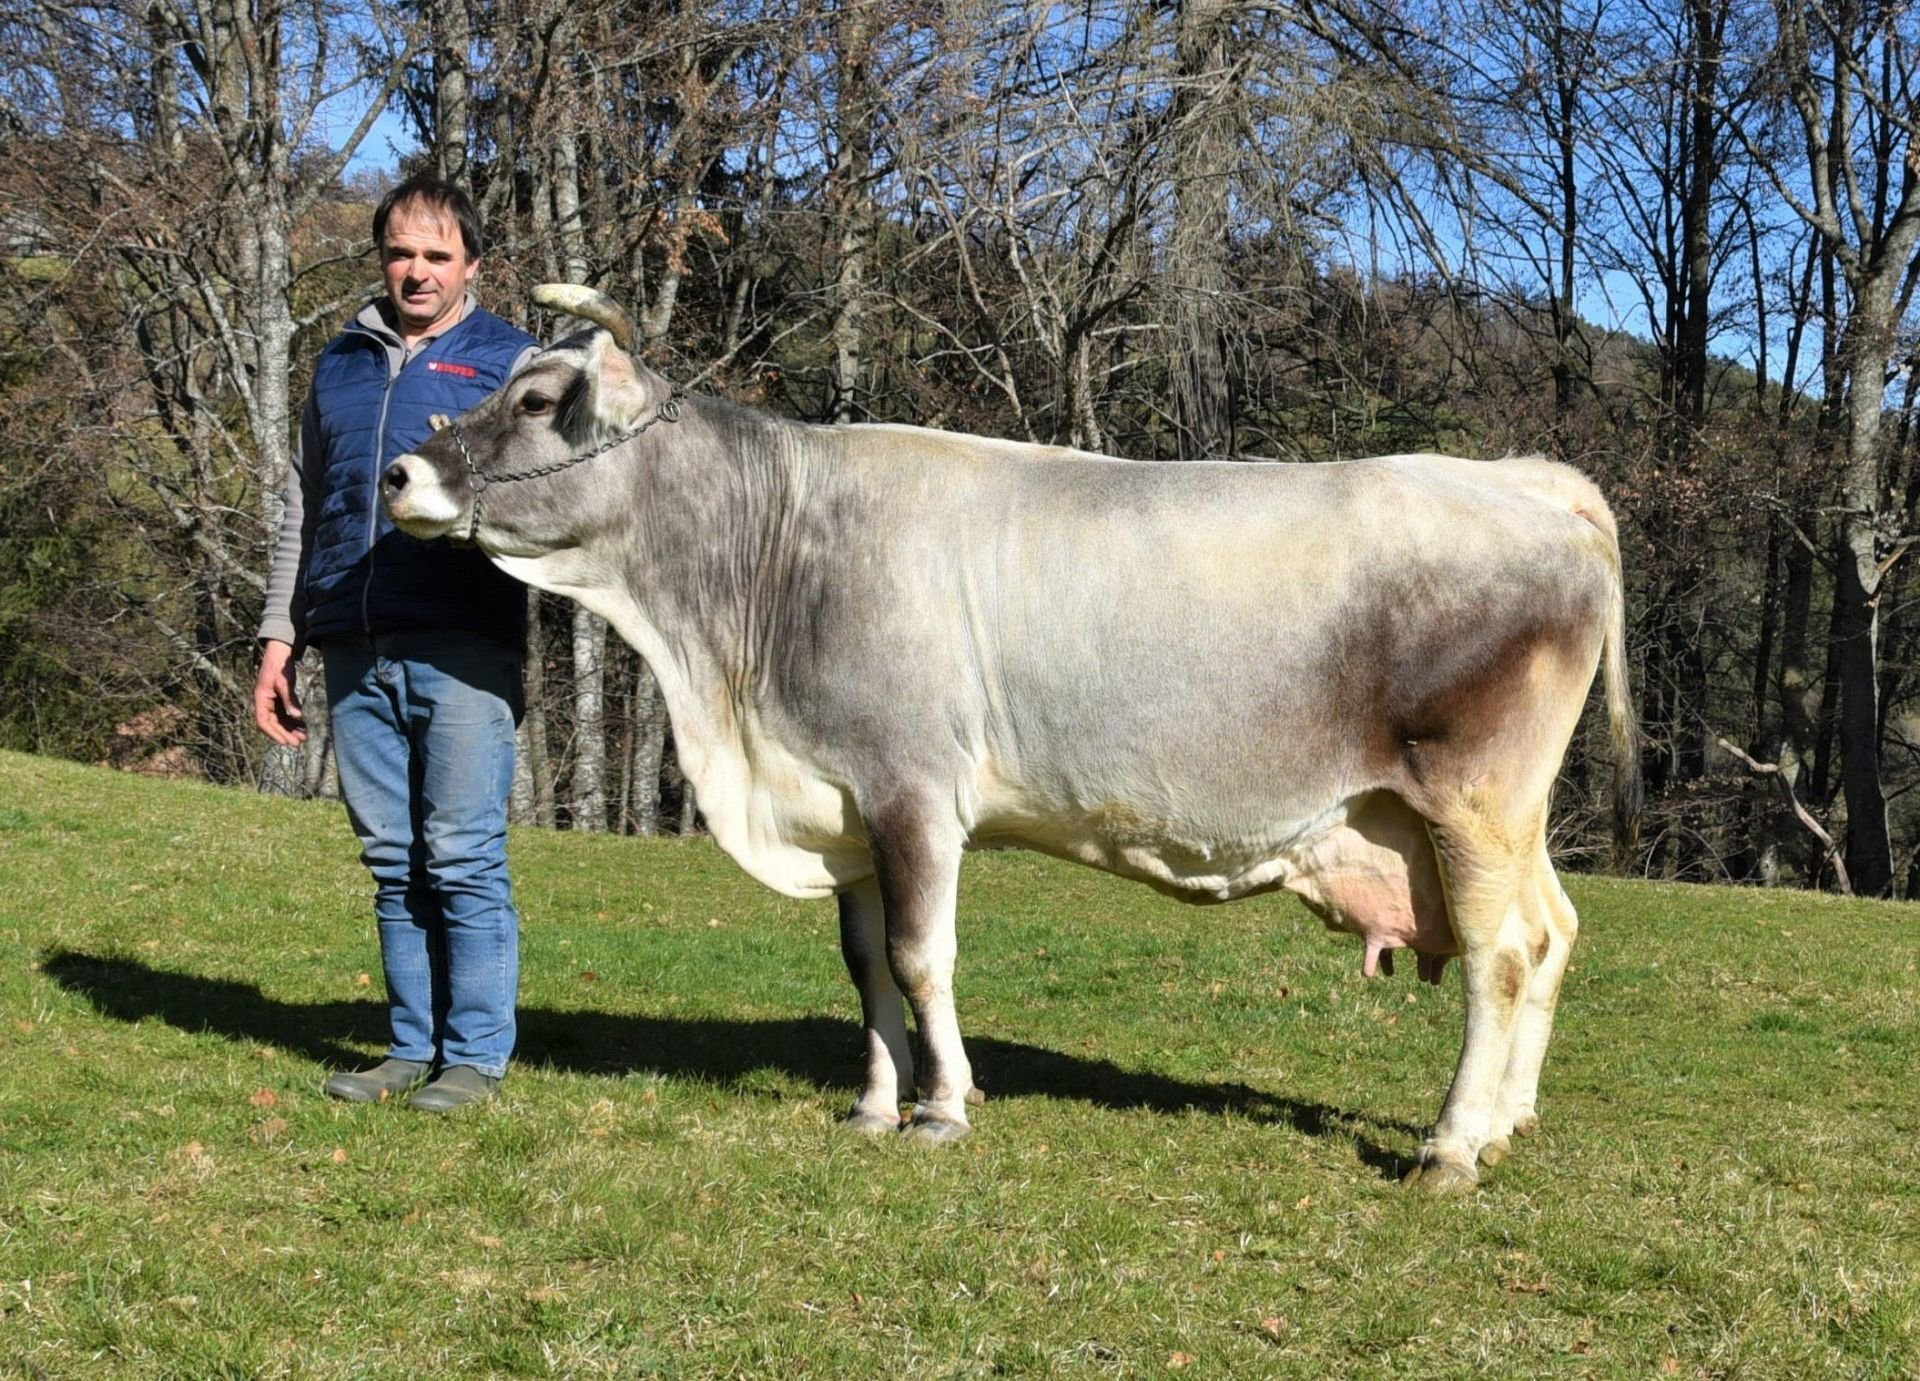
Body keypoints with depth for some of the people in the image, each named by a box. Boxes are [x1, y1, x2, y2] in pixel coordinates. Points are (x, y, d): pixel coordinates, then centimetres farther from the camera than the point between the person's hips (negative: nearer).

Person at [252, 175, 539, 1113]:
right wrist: (279, 635, 16)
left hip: (462, 649, -4)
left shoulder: (511, 363, 7)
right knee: (393, 860, 7)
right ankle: (414, 1047, 15)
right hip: (354, 650, 4)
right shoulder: (340, 364, 19)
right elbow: (301, 514, 22)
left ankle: (475, 1057, 1)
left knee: (463, 858, -5)